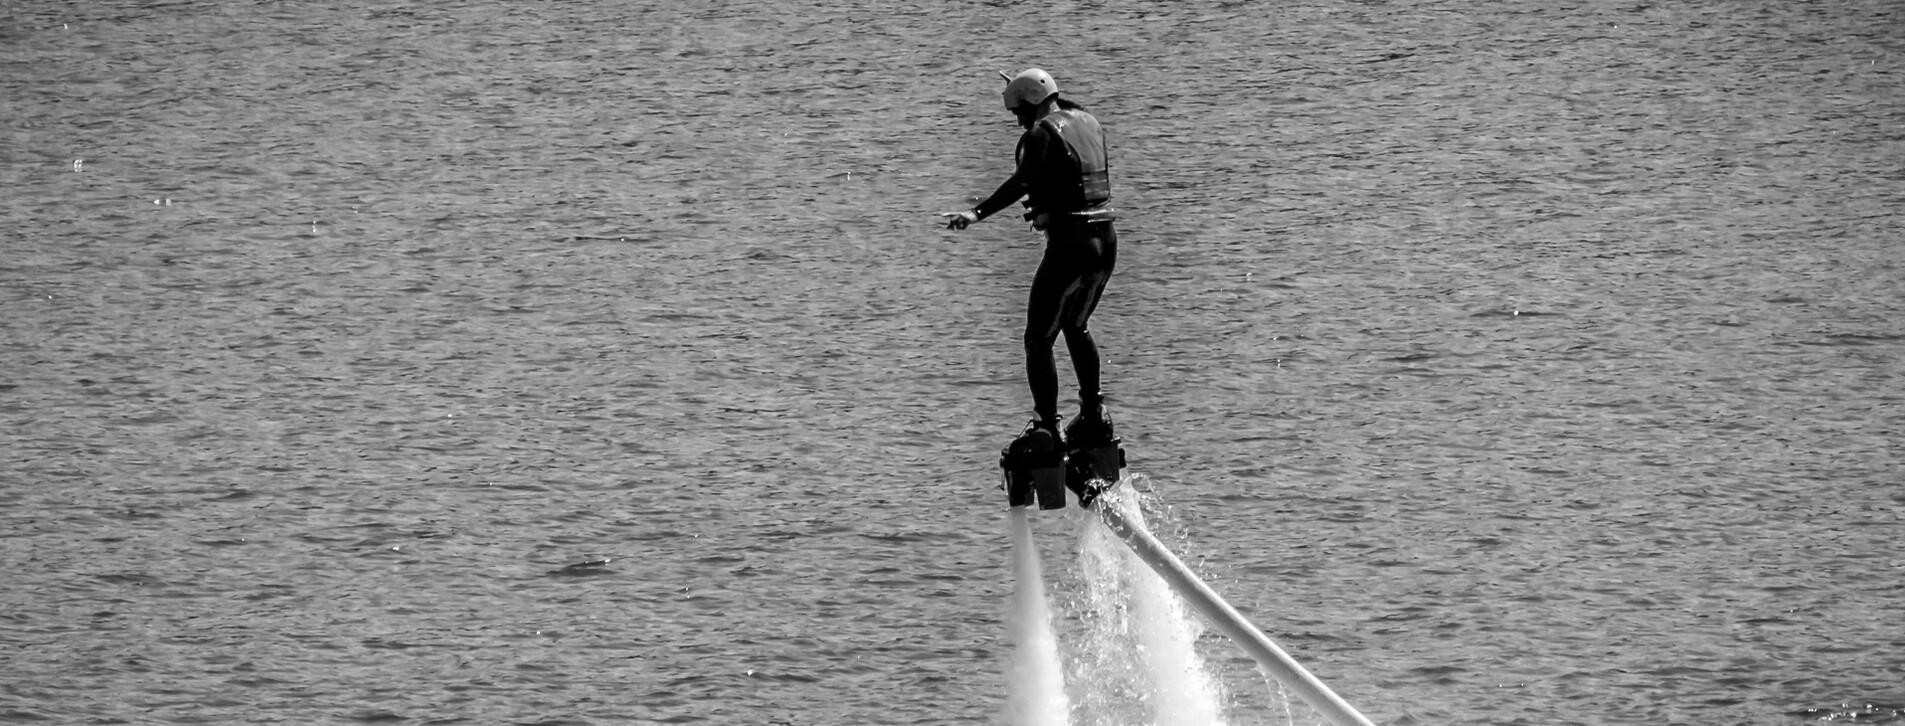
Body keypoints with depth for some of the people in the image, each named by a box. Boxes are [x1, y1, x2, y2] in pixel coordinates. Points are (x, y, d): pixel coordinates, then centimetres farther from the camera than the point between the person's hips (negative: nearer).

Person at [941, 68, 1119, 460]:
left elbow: (1022, 182, -25)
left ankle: (1046, 426, -11)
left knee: (1039, 339, -2)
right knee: (1076, 327, 28)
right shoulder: (1087, 123, 14)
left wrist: (977, 213, -33)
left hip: (1069, 244, -8)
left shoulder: (1042, 134, -9)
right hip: (1106, 240, 8)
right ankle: (1094, 413, 29)